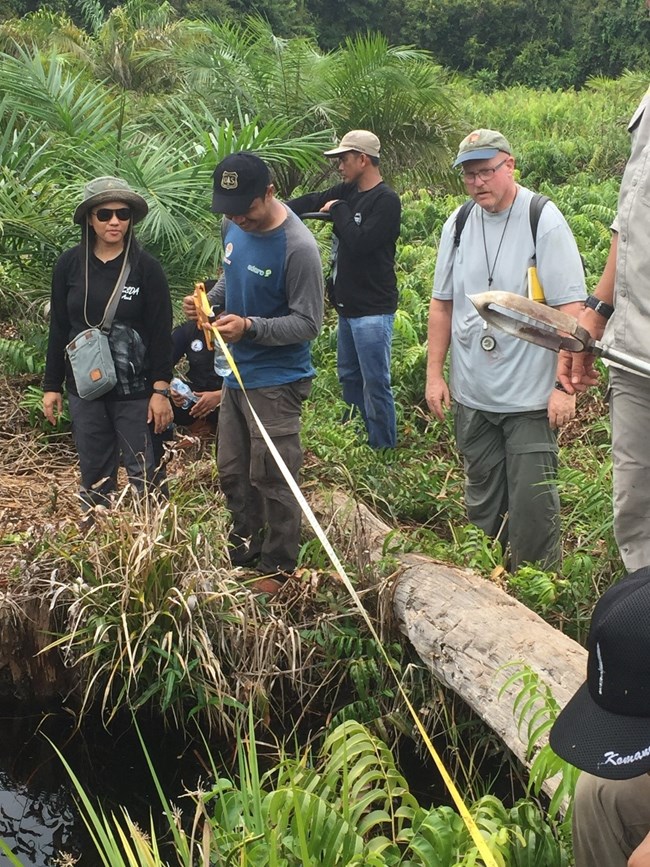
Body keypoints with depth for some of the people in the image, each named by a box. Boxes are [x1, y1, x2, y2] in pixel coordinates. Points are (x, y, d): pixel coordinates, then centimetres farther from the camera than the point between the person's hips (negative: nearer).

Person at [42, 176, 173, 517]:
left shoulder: (147, 268, -7)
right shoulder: (69, 265, 1)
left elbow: (161, 333, -6)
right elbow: (59, 329, 7)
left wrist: (161, 389, -10)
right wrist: (52, 386, 7)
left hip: (135, 390, -3)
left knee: (143, 475, 0)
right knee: (94, 475, 10)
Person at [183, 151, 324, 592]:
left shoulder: (298, 247, -23)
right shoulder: (234, 228, 1)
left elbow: (308, 323, -20)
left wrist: (250, 327, -31)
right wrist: (210, 299, -2)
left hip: (276, 382, -8)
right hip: (237, 373, 8)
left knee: (271, 478, 2)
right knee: (232, 472, 19)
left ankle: (277, 568, 18)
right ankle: (243, 548, 37)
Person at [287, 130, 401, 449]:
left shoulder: (386, 200, -15)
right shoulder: (348, 192, 10)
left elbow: (360, 242, -25)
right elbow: (312, 201, 16)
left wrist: (338, 210, -11)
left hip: (373, 311, -9)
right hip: (348, 306, 10)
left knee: (375, 384, -4)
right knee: (349, 378, 18)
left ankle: (384, 453, 5)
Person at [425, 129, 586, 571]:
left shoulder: (544, 220, -10)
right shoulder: (458, 225, 6)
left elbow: (570, 309, -13)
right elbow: (442, 304, 14)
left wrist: (565, 385, -16)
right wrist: (434, 373, 10)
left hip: (531, 397, -5)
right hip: (472, 394, 5)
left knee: (533, 502, -3)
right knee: (482, 499, 15)